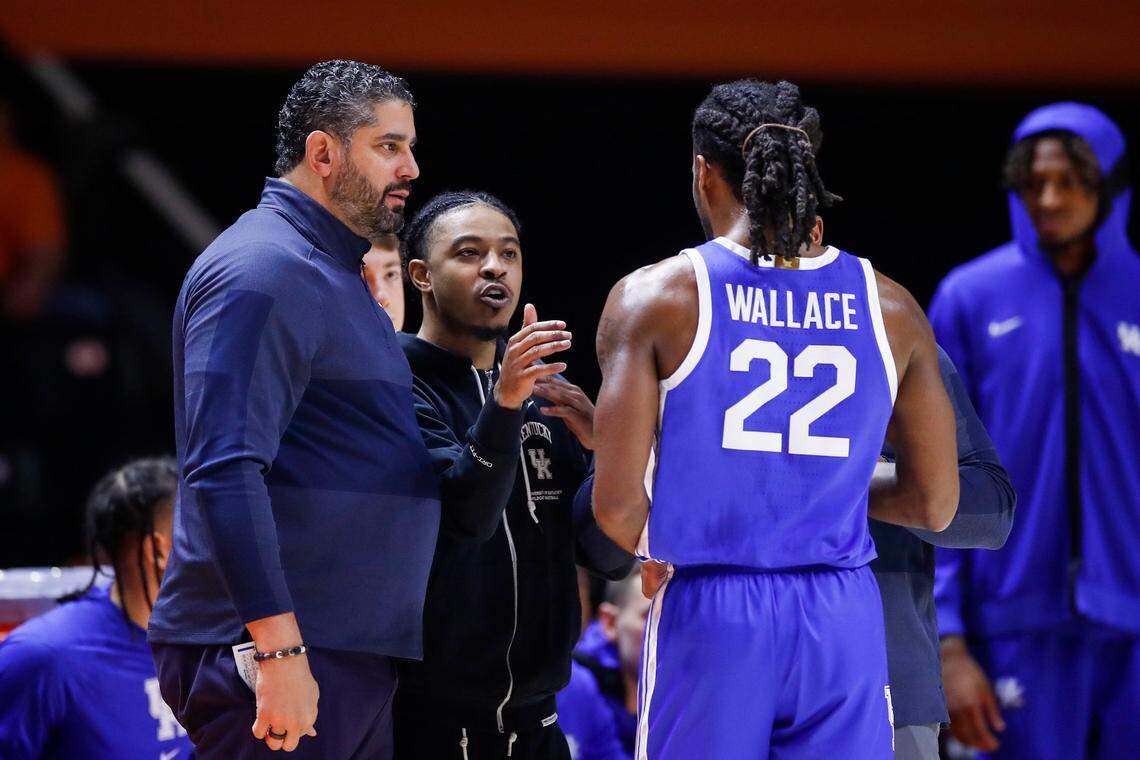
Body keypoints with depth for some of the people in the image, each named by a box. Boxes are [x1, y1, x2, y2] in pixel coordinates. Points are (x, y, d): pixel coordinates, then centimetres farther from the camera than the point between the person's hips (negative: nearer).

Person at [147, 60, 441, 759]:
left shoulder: (336, 274, 21)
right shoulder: (260, 270, -12)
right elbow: (225, 473, -22)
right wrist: (279, 651, -27)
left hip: (352, 660, 10)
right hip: (277, 654, -10)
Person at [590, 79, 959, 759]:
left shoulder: (656, 298, -5)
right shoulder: (890, 309, 4)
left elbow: (617, 505, -9)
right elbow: (935, 506, 9)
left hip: (708, 622, -2)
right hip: (846, 624, 2)